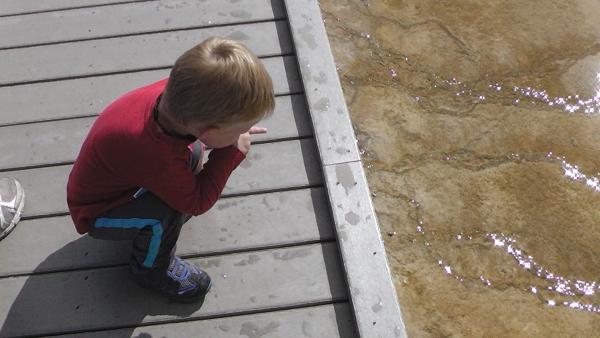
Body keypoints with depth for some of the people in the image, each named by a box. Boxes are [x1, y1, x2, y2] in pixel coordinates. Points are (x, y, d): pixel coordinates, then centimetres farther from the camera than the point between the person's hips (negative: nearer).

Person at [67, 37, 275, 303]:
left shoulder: (175, 90, -27)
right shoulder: (159, 155, -44)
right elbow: (197, 202, -25)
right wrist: (233, 151, -24)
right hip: (95, 213, -7)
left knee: (192, 153, -2)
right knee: (170, 209, -28)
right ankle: (152, 268, 0)